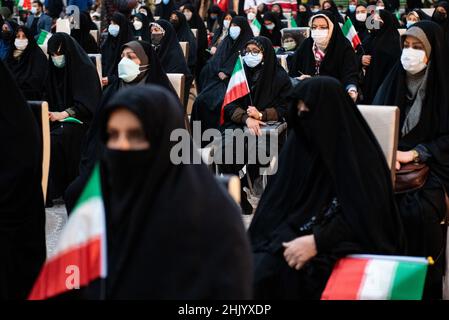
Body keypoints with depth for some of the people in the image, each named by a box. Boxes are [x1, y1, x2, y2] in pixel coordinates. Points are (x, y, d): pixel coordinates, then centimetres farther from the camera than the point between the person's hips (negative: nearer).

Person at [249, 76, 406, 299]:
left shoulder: (359, 152, -7)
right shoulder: (298, 142, 8)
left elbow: (363, 213, -12)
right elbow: (278, 200, 7)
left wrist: (316, 241, -21)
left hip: (340, 242, -4)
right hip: (293, 232, 5)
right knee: (261, 270, -26)